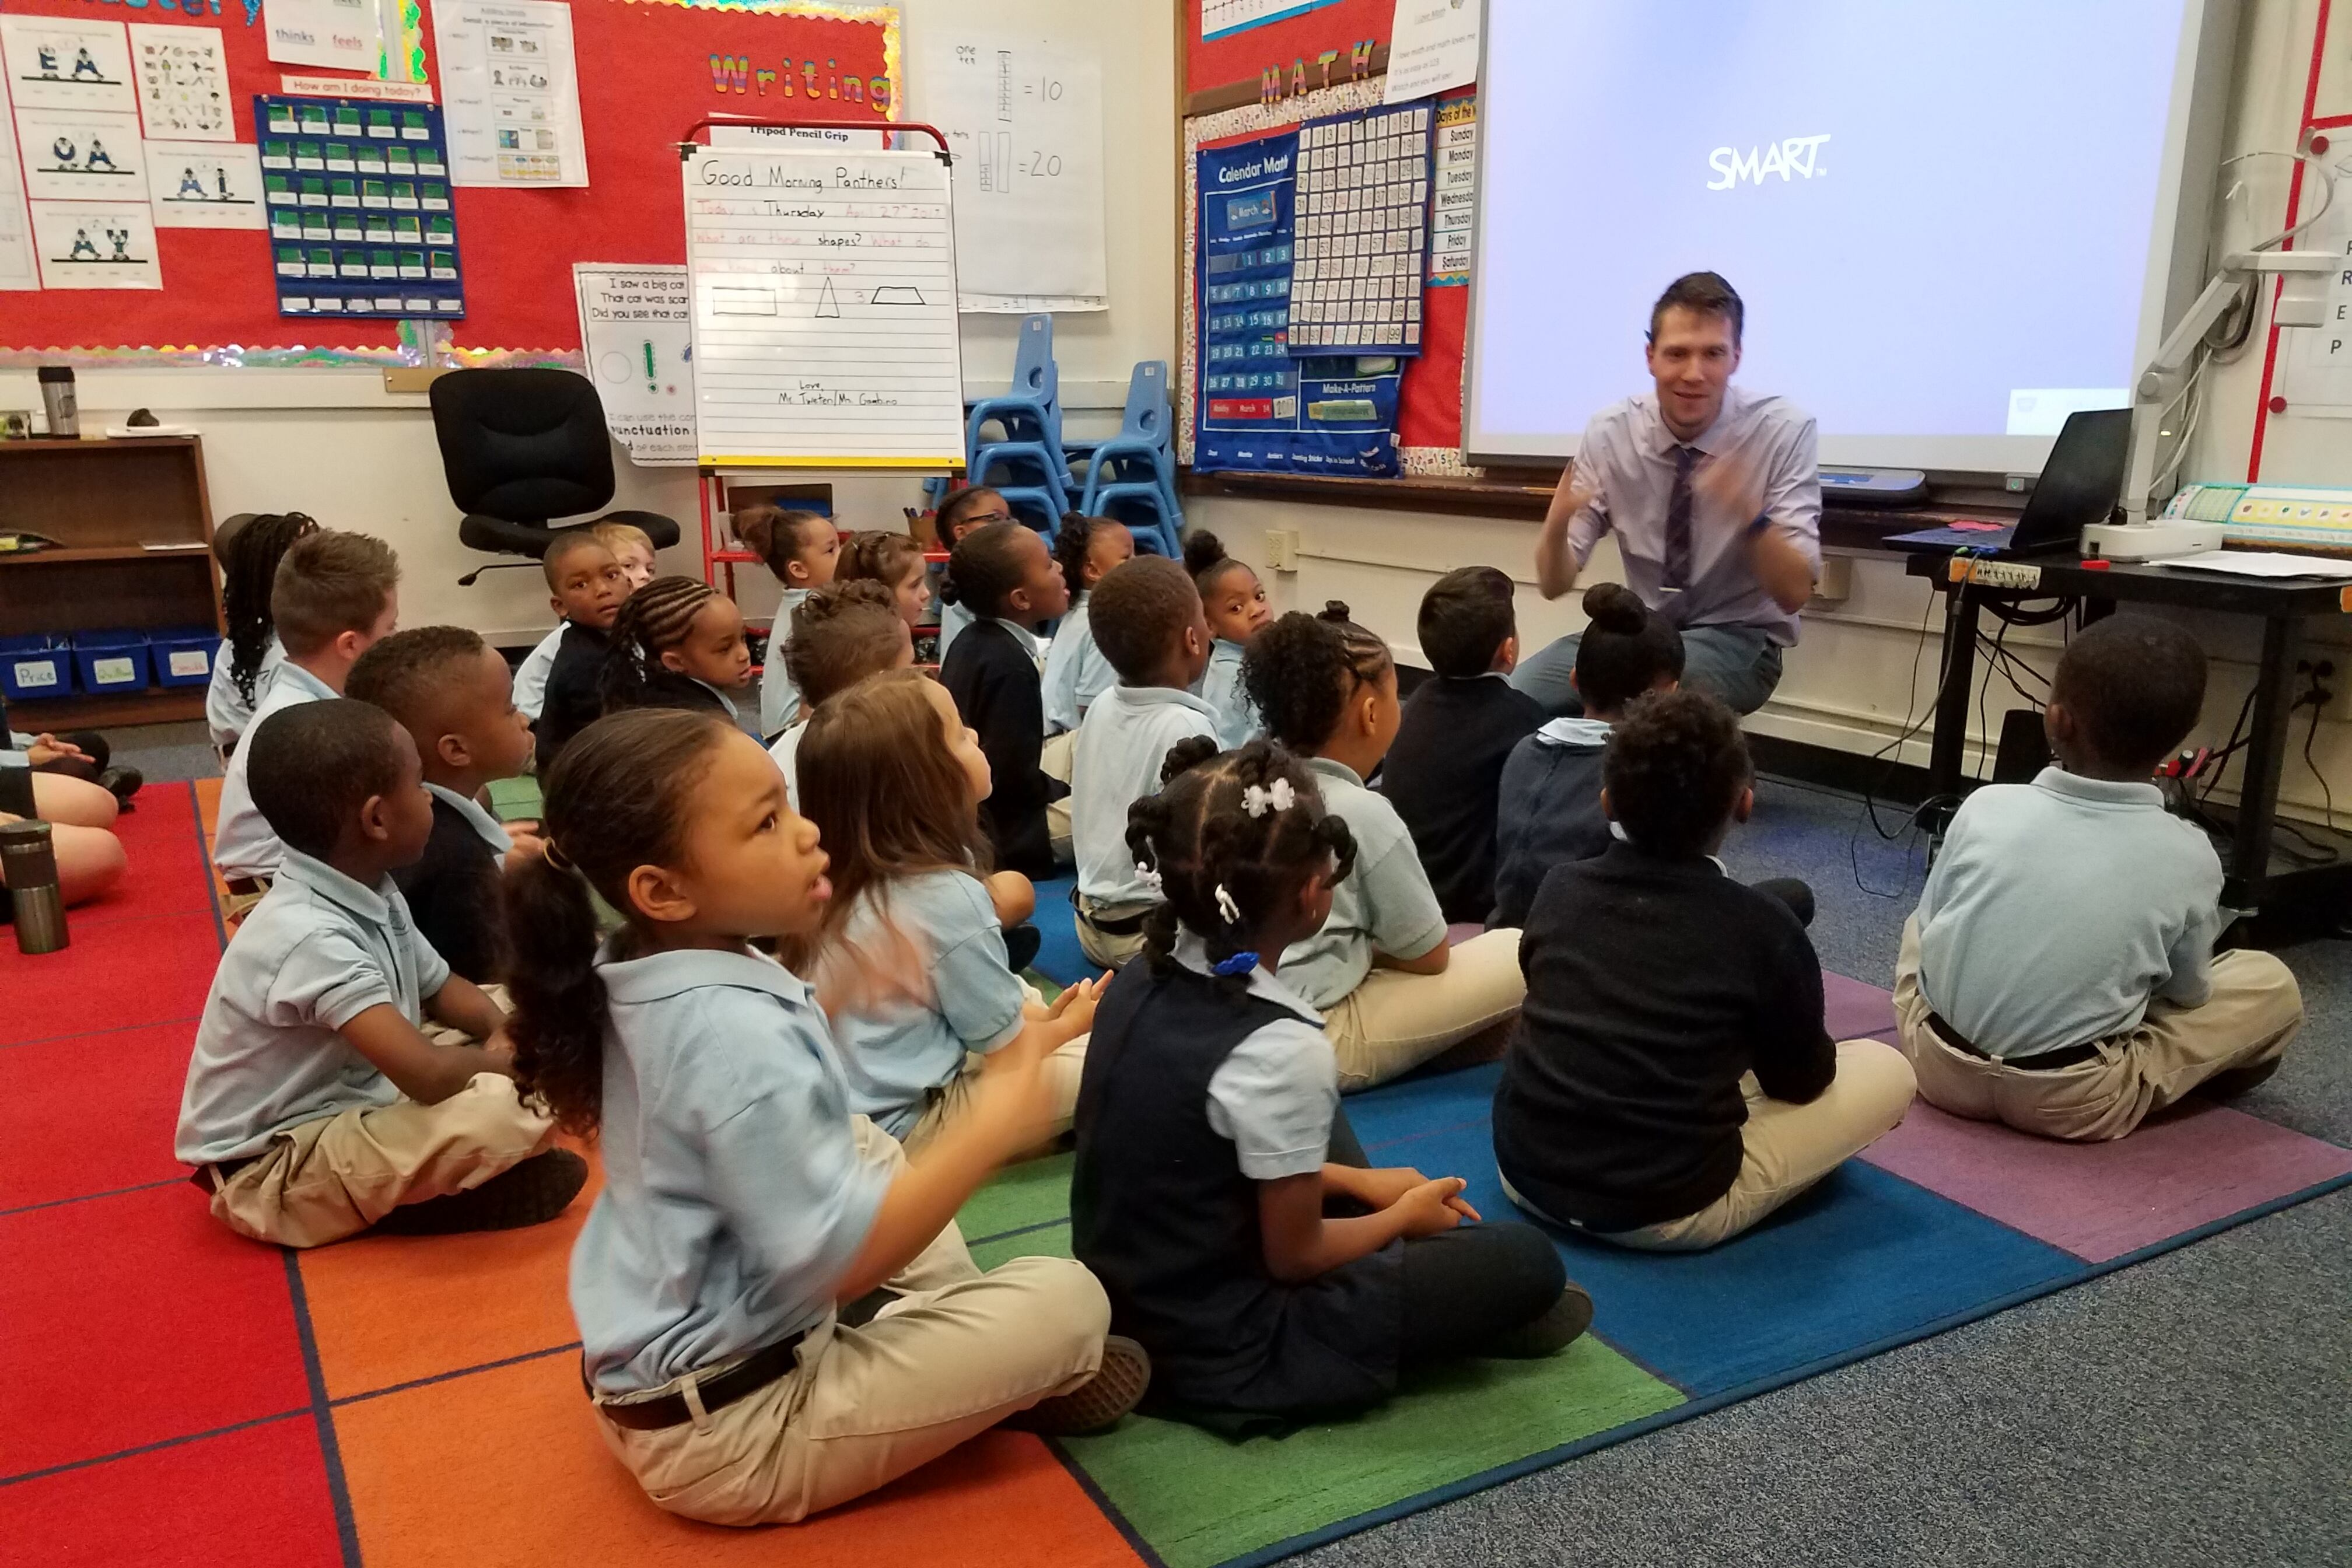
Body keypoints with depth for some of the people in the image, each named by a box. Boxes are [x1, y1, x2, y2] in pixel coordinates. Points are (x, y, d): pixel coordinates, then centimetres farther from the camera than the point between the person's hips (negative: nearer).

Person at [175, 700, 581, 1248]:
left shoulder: (371, 893, -2)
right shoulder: (312, 938, -30)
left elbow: (441, 989, 14)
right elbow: (428, 1074, -36)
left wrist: (507, 1031, -7)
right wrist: (504, 1061, -15)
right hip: (273, 1170, -10)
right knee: (497, 1111, -33)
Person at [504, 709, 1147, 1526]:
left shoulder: (639, 982, -4)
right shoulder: (738, 1037, -32)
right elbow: (836, 1262, -30)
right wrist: (989, 1128, -21)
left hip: (654, 1371, 9)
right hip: (726, 1432, -9)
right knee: (1068, 1300, -10)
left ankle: (957, 1333, 13)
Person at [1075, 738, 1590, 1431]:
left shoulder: (1139, 983, -5)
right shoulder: (1281, 1051, -28)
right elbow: (1293, 1255, -16)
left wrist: (1361, 1184, 13)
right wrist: (1404, 1216, 3)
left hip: (1122, 1300, 8)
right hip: (1222, 1353, -8)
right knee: (1529, 1262, -2)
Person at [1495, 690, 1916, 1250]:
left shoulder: (1560, 890, -1)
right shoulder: (1762, 926, -12)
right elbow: (1802, 1080, 2)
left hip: (1525, 1171, 5)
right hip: (1667, 1212, -4)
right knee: (1888, 1071, 10)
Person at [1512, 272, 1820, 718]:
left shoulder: (1784, 429, -13)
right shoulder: (1610, 431, -7)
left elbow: (1794, 594, -17)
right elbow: (1554, 584, -7)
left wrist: (1752, 518, -37)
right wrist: (1556, 525, -30)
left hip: (1736, 639, -3)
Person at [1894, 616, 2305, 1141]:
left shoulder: (1986, 808, -8)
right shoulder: (2189, 858, -10)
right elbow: (2187, 993, 5)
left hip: (1940, 1067, 2)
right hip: (2073, 1104, -1)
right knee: (2274, 985, 15)